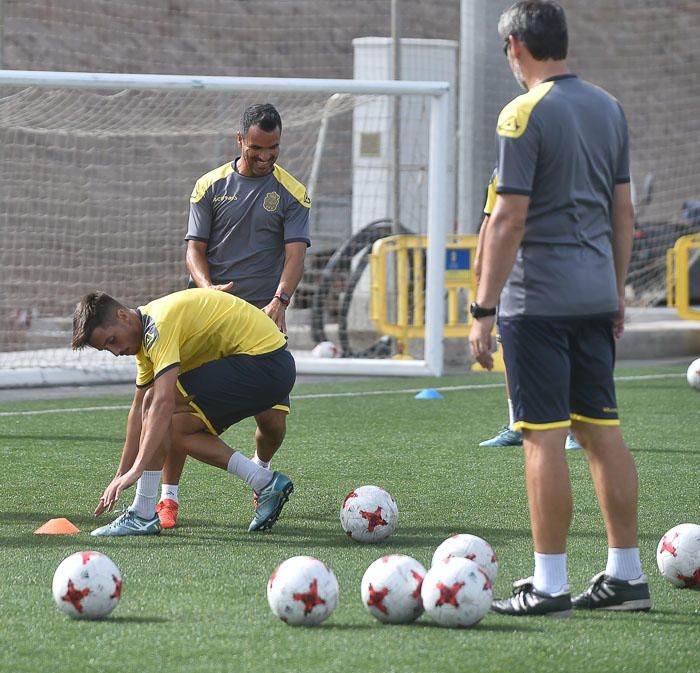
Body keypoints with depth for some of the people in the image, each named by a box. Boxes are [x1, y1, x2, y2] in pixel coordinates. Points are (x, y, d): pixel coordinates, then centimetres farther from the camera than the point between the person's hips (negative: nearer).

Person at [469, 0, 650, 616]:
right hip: (596, 296, 7)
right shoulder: (609, 108, 11)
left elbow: (509, 220, -14)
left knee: (544, 436, -5)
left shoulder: (525, 114, -11)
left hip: (538, 299, -7)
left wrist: (484, 309, -11)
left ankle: (549, 586, -4)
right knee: (602, 430, 11)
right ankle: (626, 575, 13)